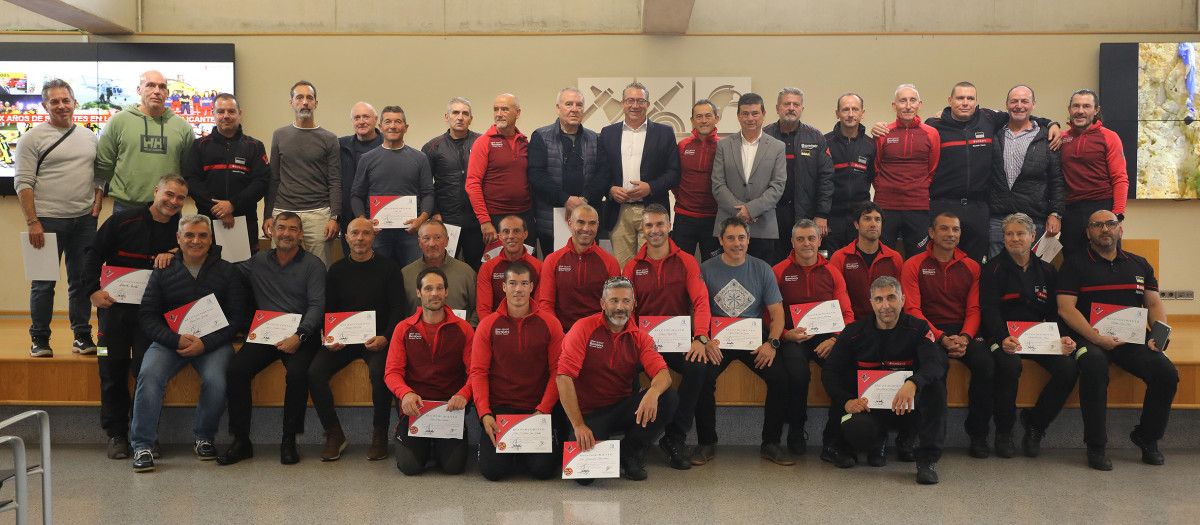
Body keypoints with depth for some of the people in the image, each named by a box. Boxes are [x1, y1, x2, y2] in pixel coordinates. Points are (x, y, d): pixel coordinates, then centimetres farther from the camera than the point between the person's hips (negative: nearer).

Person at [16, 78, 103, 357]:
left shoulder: (89, 137, 13)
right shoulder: (33, 138, -2)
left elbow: (99, 176, 18)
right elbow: (23, 182, -6)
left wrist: (97, 206, 4)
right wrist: (32, 221, -13)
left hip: (84, 220, 4)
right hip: (48, 219, -4)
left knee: (82, 280, 8)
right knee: (43, 282, 2)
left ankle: (82, 336, 17)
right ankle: (40, 339, 12)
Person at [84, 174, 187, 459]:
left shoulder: (180, 230, 7)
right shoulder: (122, 221, 3)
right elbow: (93, 254, 6)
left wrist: (173, 255, -14)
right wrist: (94, 290, -5)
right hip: (115, 304, 0)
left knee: (146, 368, -14)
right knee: (112, 369, -3)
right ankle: (116, 434, 9)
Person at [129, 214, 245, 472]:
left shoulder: (227, 272, 5)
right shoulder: (163, 272, 8)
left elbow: (236, 316, 0)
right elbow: (147, 315, 3)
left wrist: (205, 343, -14)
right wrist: (176, 339, -14)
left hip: (213, 342, -1)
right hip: (170, 341, 1)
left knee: (215, 380, -29)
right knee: (149, 374, -27)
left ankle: (204, 439, -4)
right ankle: (143, 446, -17)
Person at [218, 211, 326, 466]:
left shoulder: (312, 265, 4)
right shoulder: (258, 261, 14)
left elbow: (317, 306, -4)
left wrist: (299, 336, -19)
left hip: (300, 335, -3)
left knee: (297, 373, -31)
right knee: (236, 371, -22)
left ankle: (289, 440, -14)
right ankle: (241, 440, -9)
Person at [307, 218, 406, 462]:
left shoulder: (388, 268, 4)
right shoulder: (337, 270, 12)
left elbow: (399, 309, 1)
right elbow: (327, 310, 14)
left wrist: (385, 338, -15)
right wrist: (330, 338, -6)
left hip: (376, 339, -3)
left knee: (379, 372, -33)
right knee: (314, 372, -22)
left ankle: (380, 434, -12)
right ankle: (334, 433, -5)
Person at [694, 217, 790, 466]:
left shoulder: (762, 269, 8)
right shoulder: (707, 269, 4)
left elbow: (777, 312, 6)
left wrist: (772, 343, -12)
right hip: (717, 338, -1)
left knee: (780, 376, -23)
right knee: (702, 377, -28)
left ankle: (771, 443, -3)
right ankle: (706, 443, -7)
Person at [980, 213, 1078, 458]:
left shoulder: (1046, 271, 15)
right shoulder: (993, 268, 2)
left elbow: (1054, 312, 13)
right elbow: (989, 309, -9)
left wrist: (1062, 337, -8)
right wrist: (1002, 338, -27)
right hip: (1003, 335, -4)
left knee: (1069, 369, -23)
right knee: (1009, 365, -36)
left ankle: (1035, 422, 2)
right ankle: (1004, 431, -13)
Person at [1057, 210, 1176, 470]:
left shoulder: (1139, 265, 20)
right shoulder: (1076, 264, 6)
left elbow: (1154, 304, 18)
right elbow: (1066, 308, -5)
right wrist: (1097, 338, -15)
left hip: (1133, 339, 4)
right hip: (1091, 338, -4)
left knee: (1167, 373, -22)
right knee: (1094, 367, -37)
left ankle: (1147, 438, 4)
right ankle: (1096, 446, -22)